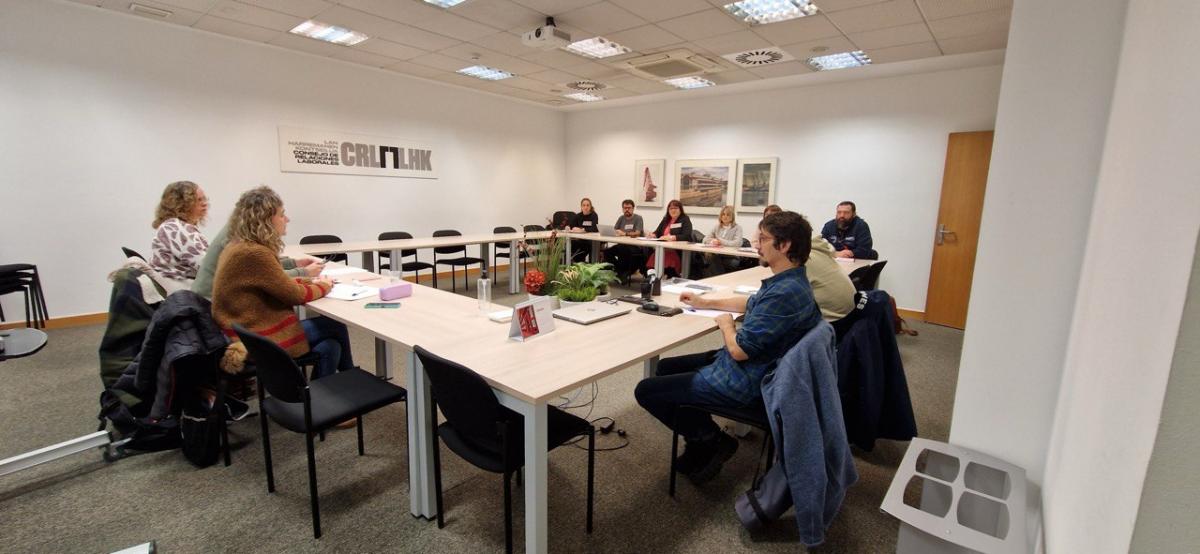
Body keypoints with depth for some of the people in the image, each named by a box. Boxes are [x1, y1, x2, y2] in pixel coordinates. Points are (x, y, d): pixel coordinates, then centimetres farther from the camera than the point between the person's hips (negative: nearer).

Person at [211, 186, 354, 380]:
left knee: (329, 347, 7)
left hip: (247, 331, 9)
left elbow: (279, 283, 15)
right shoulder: (254, 253, -24)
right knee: (336, 328, 3)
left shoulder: (241, 246, 7)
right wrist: (323, 287, 1)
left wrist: (311, 282, 4)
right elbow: (294, 295, -17)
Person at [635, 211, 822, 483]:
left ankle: (711, 440, 9)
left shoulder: (785, 292, -29)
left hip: (745, 382, -11)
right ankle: (704, 444, 20)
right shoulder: (789, 281, 4)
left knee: (646, 391, -4)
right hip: (749, 366, 11)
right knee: (665, 368, 21)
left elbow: (738, 349, -27)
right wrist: (706, 302, 18)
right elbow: (752, 303, 23)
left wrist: (726, 325, -7)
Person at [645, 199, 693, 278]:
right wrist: (653, 235, -4)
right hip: (663, 249, 5)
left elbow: (687, 236, -11)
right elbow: (657, 232, 21)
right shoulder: (665, 219, 22)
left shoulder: (685, 220, 4)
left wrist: (671, 237, -23)